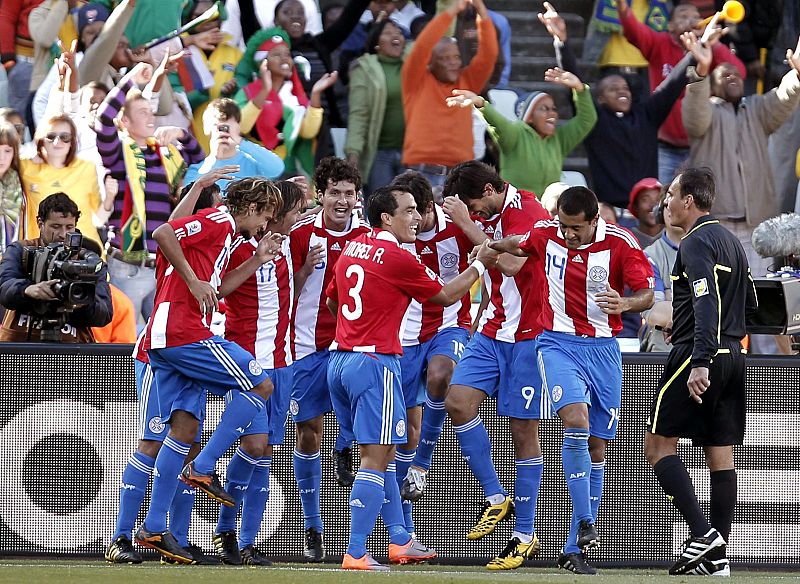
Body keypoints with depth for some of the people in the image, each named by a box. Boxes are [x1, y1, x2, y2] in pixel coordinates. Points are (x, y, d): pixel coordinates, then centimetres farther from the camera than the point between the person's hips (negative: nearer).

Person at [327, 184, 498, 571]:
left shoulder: (353, 248, 10)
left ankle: (400, 542, 23)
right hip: (374, 363, -9)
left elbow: (332, 299, 25)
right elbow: (446, 295, 0)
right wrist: (480, 264, 14)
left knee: (383, 452, 18)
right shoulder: (398, 259, -13)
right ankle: (356, 554, -12)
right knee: (376, 459, -7)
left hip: (339, 359, 9)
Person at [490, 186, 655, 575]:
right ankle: (585, 524, -24)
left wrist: (625, 304, -30)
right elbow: (514, 247, 19)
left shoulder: (621, 244, -9)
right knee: (577, 419, -26)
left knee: (597, 446, 3)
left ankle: (574, 549, 10)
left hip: (603, 349, 1)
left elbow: (646, 295, -9)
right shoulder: (545, 235, -3)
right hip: (558, 343, -1)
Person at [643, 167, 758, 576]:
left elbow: (707, 304, -24)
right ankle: (717, 556, 4)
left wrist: (700, 362, -31)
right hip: (733, 356, 9)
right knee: (720, 457, 6)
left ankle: (703, 533, -15)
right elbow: (749, 303, 24)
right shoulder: (730, 240, 17)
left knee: (658, 445, -3)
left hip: (697, 358, -9)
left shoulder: (696, 243, -11)